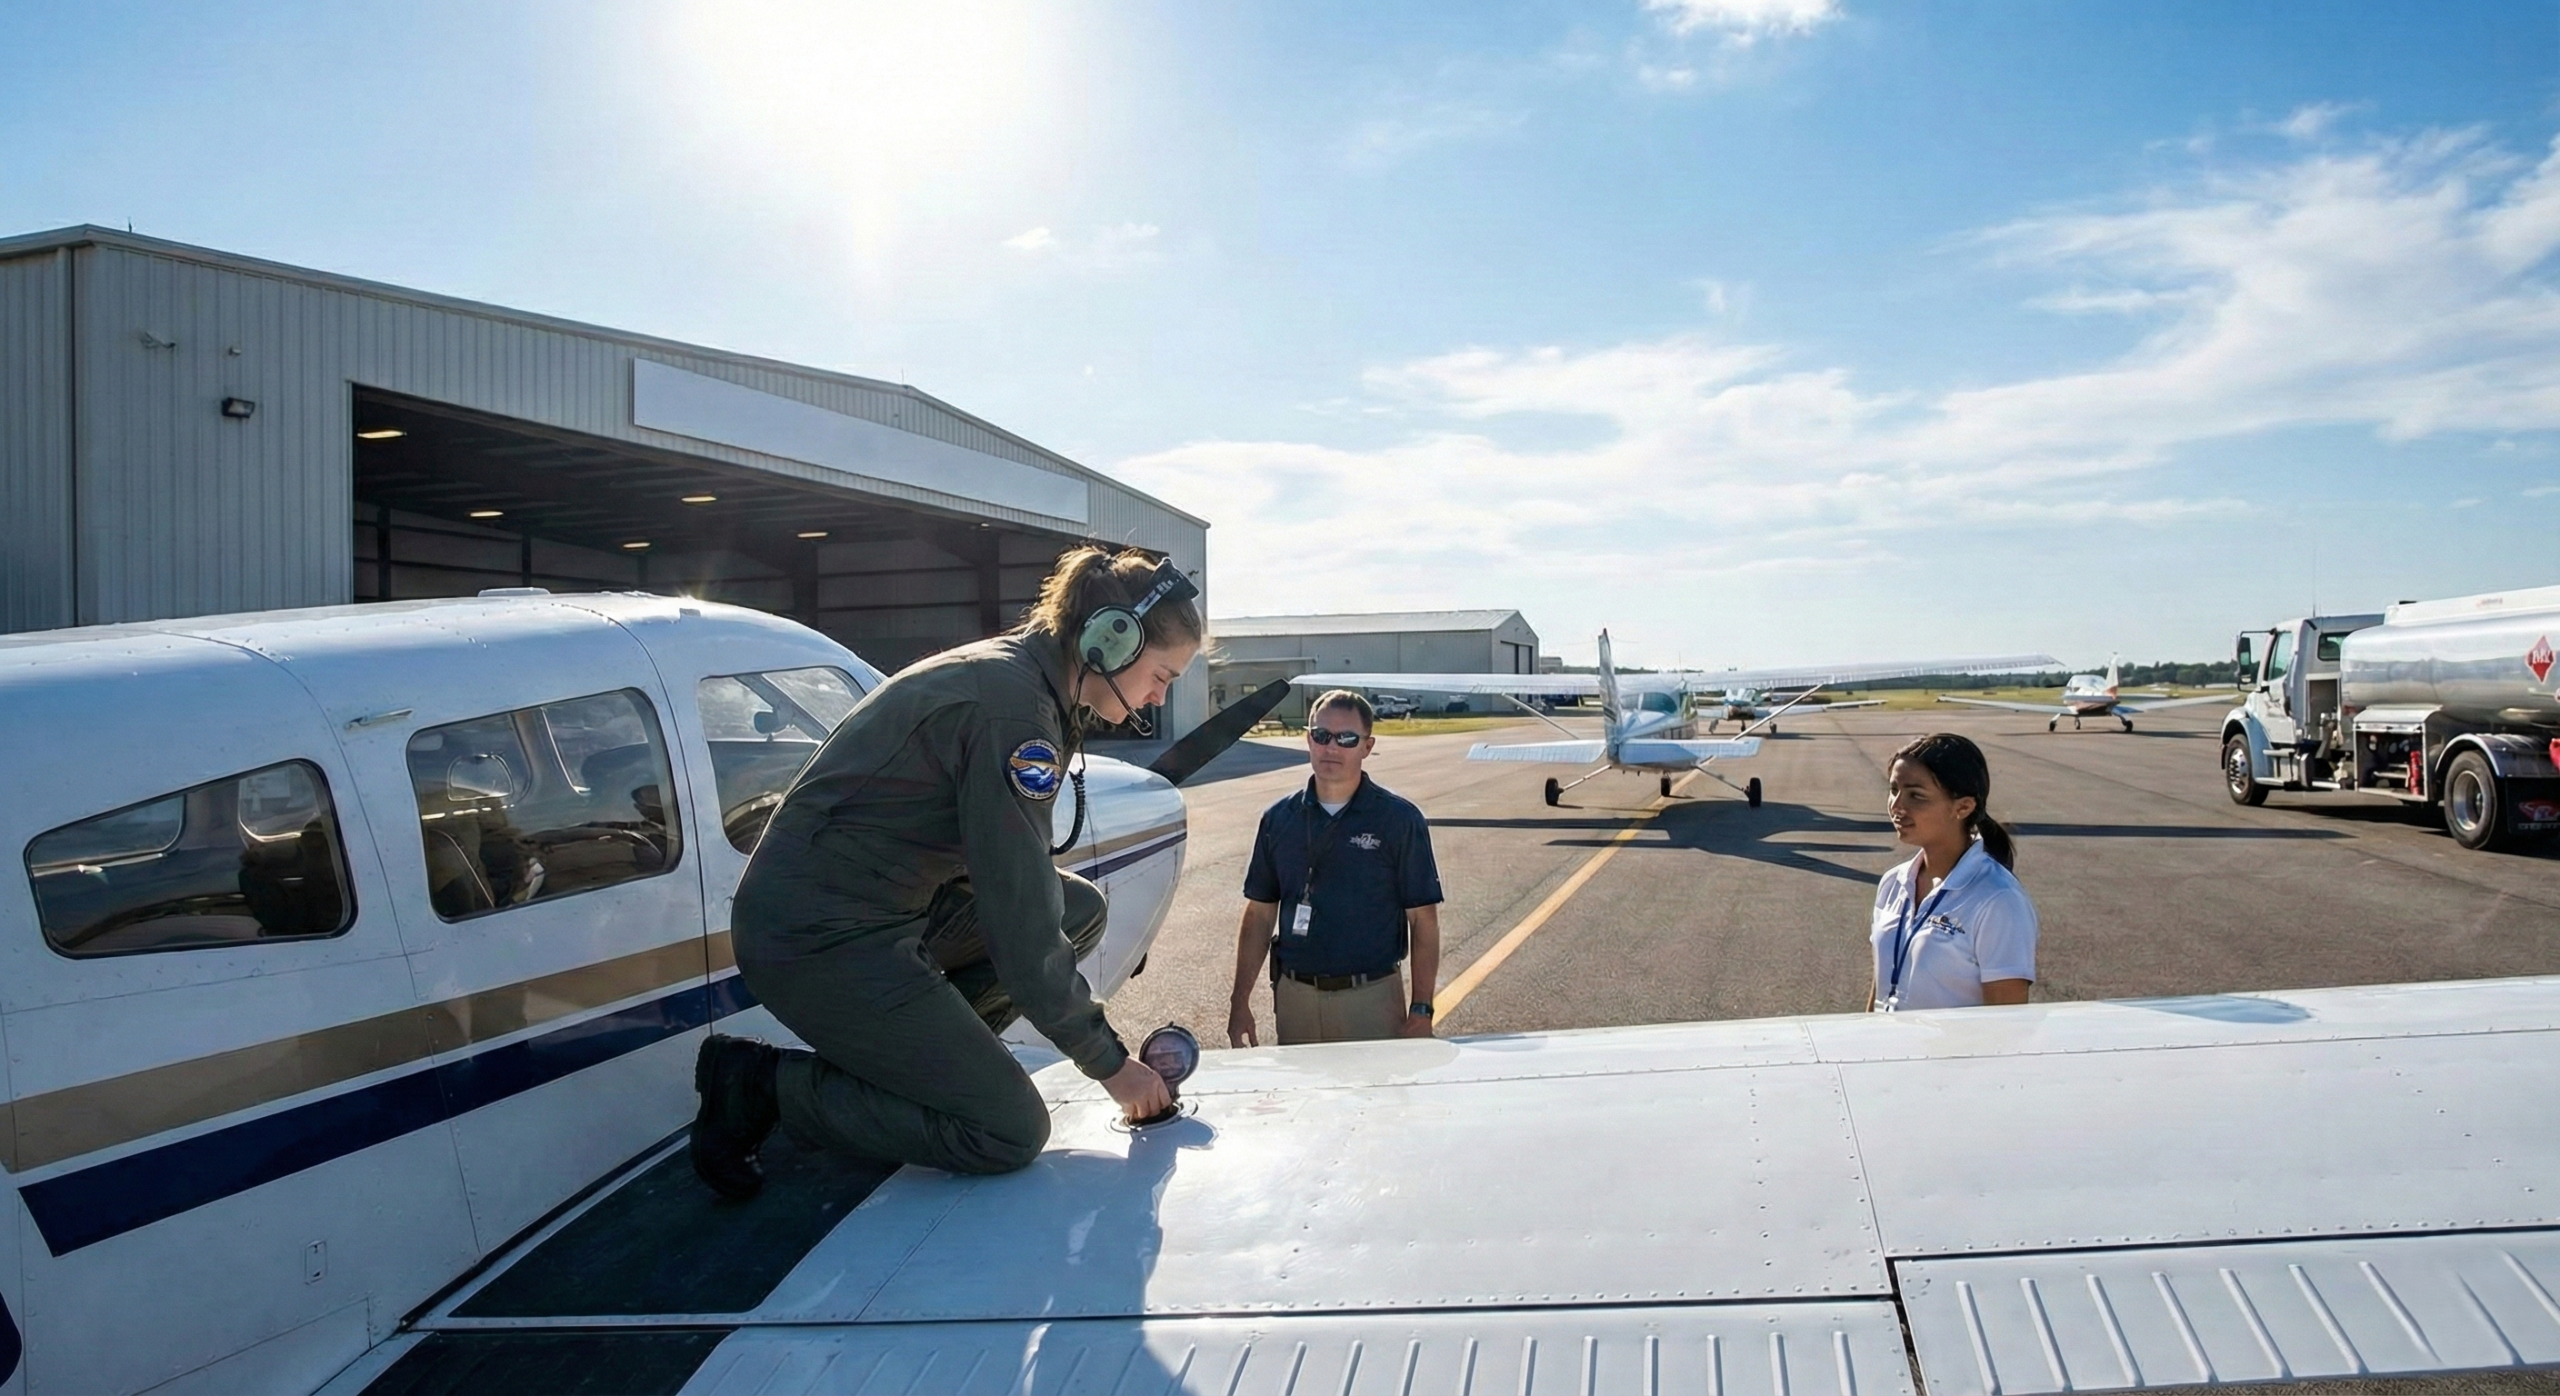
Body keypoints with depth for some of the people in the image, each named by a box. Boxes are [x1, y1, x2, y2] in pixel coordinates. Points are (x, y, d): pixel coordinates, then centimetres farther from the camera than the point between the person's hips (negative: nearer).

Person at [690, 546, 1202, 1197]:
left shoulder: (1012, 673, 8)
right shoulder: (1011, 706, -23)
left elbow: (1012, 876, 12)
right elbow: (1021, 924, -22)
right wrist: (1110, 1062, -11)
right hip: (819, 939, -10)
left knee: (1080, 907, 7)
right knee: (1012, 1133, -8)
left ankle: (906, 1059, 10)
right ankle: (758, 1083, -1)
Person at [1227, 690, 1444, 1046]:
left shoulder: (1400, 819, -4)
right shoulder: (1278, 819, 5)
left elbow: (1423, 919, -3)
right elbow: (1259, 915, 9)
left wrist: (1421, 1010, -9)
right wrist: (1240, 1003, 5)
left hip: (1373, 999, -3)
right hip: (1295, 998, 3)